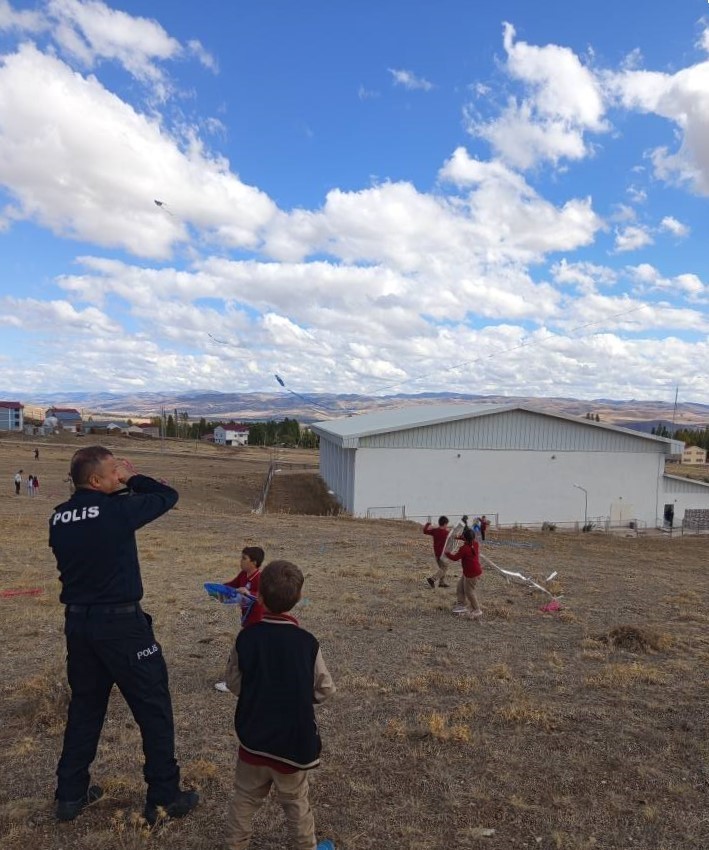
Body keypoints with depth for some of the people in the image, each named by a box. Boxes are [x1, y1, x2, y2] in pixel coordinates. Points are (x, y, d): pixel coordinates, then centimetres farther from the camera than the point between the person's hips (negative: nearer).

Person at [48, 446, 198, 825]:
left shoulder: (59, 517, 1)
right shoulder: (117, 510, -19)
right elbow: (168, 496, -8)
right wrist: (133, 479, 4)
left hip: (77, 623, 7)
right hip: (121, 624, -7)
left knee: (84, 707, 22)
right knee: (154, 710, 7)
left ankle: (70, 794, 33)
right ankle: (164, 798, 17)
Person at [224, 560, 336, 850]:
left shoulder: (246, 637, -15)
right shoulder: (307, 642, -18)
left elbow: (233, 683, -3)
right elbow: (325, 689, -7)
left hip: (253, 738, 1)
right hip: (294, 740, -1)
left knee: (245, 799, 22)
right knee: (296, 802, 20)